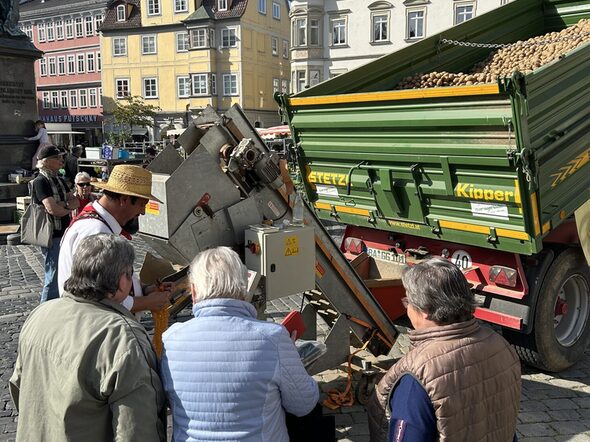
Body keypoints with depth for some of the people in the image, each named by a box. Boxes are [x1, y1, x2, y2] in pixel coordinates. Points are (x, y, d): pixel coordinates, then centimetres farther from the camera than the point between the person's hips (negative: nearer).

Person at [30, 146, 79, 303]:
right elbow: (52, 209, -24)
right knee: (53, 278, -4)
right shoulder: (41, 182, -14)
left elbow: (75, 202, 7)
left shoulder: (59, 180, 13)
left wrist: (63, 205, -14)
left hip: (64, 233, 9)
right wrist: (68, 207, -6)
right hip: (51, 236, -9)